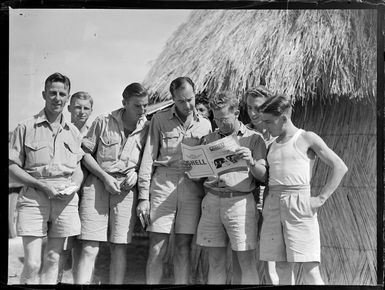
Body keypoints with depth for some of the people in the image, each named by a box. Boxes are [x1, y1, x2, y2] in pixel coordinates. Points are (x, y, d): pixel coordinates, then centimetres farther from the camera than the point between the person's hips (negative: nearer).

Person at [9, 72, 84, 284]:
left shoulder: (73, 132, 14)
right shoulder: (26, 128, 2)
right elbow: (13, 166, 0)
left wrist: (75, 185, -3)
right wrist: (42, 186, -12)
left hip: (65, 199, 4)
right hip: (33, 197, -3)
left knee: (53, 260, 10)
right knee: (32, 263, -8)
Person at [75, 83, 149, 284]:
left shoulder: (147, 127, 5)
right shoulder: (104, 121, 0)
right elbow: (85, 153, 4)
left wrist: (136, 173, -6)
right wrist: (105, 177, -8)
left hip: (126, 188, 2)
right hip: (98, 183, -1)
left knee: (119, 249, 4)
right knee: (89, 249, -7)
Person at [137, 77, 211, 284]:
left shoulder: (205, 124, 12)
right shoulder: (159, 119, 5)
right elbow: (148, 158, 2)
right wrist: (143, 196, -4)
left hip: (192, 187, 2)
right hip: (163, 183, -1)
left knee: (183, 248, 6)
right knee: (156, 249, -2)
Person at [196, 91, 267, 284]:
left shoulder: (254, 138, 5)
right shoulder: (209, 139, 15)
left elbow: (263, 176, -3)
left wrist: (251, 161, -22)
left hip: (239, 201, -3)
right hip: (212, 200, 4)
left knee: (246, 260, -2)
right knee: (215, 260, 6)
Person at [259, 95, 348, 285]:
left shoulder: (307, 138, 1)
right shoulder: (273, 144, 18)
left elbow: (340, 167, -3)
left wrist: (321, 198, -9)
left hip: (299, 205, -6)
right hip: (273, 205, 6)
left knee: (310, 269, -8)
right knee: (282, 268, 6)